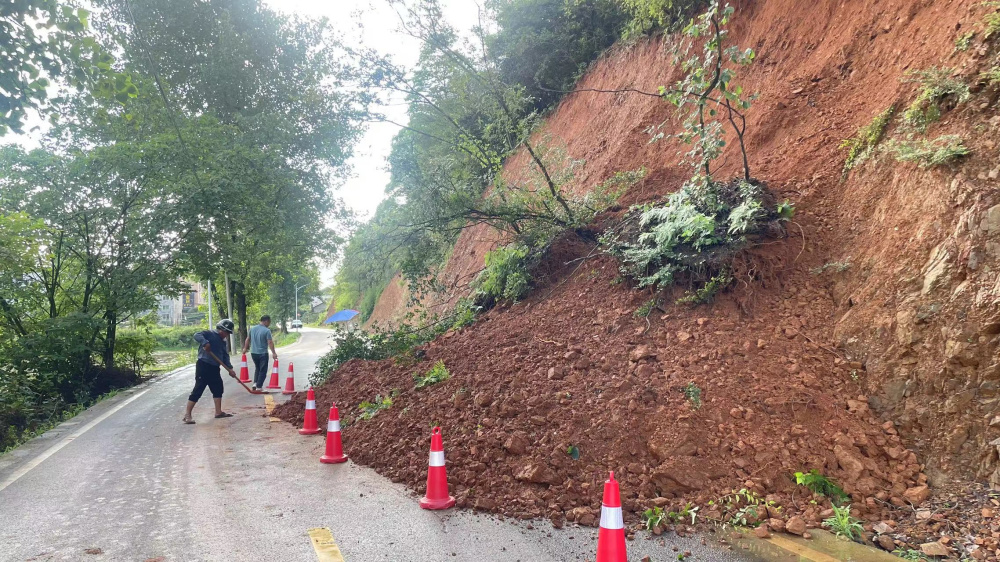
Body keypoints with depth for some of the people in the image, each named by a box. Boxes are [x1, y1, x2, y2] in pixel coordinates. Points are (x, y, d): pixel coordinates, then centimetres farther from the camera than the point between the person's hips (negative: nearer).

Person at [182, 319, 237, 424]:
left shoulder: (223, 342, 16)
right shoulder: (209, 334, -6)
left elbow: (225, 356, 13)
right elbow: (197, 335, -21)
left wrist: (230, 368, 1)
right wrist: (205, 343, -38)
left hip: (215, 368, 9)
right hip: (203, 366, -8)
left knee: (218, 389, 14)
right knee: (198, 390, -8)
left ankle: (218, 412, 25)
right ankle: (187, 415, -3)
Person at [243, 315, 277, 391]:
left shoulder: (252, 329, 6)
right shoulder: (267, 331, -14)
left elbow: (247, 340, 14)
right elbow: (270, 342, -18)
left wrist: (245, 348, 27)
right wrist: (274, 353, -14)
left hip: (253, 353, 6)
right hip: (263, 353, -6)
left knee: (257, 368, 23)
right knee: (263, 370, 5)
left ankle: (255, 383, 13)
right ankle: (259, 387, 4)